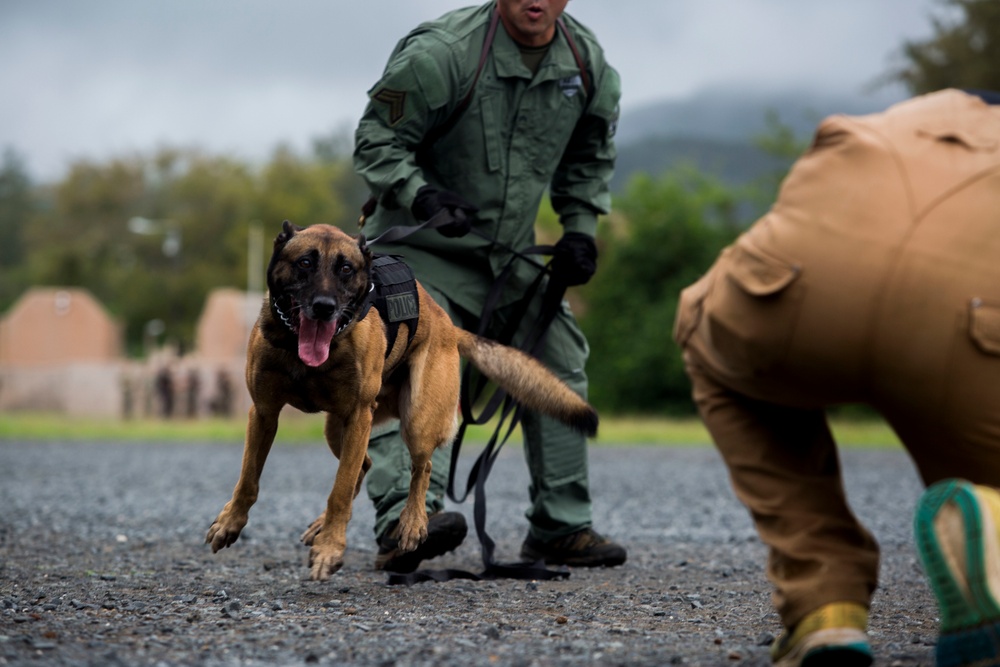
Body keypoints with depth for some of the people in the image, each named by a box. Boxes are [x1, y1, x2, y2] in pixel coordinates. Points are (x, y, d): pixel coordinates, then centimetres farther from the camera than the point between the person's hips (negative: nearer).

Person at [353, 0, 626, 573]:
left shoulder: (588, 64, -4)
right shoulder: (442, 53, -24)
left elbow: (590, 157, 14)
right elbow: (376, 140, -18)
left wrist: (580, 230, 4)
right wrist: (421, 195, -34)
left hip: (511, 255, 6)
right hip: (420, 247, -6)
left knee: (559, 363, 8)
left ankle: (561, 527, 19)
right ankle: (405, 520, -36)